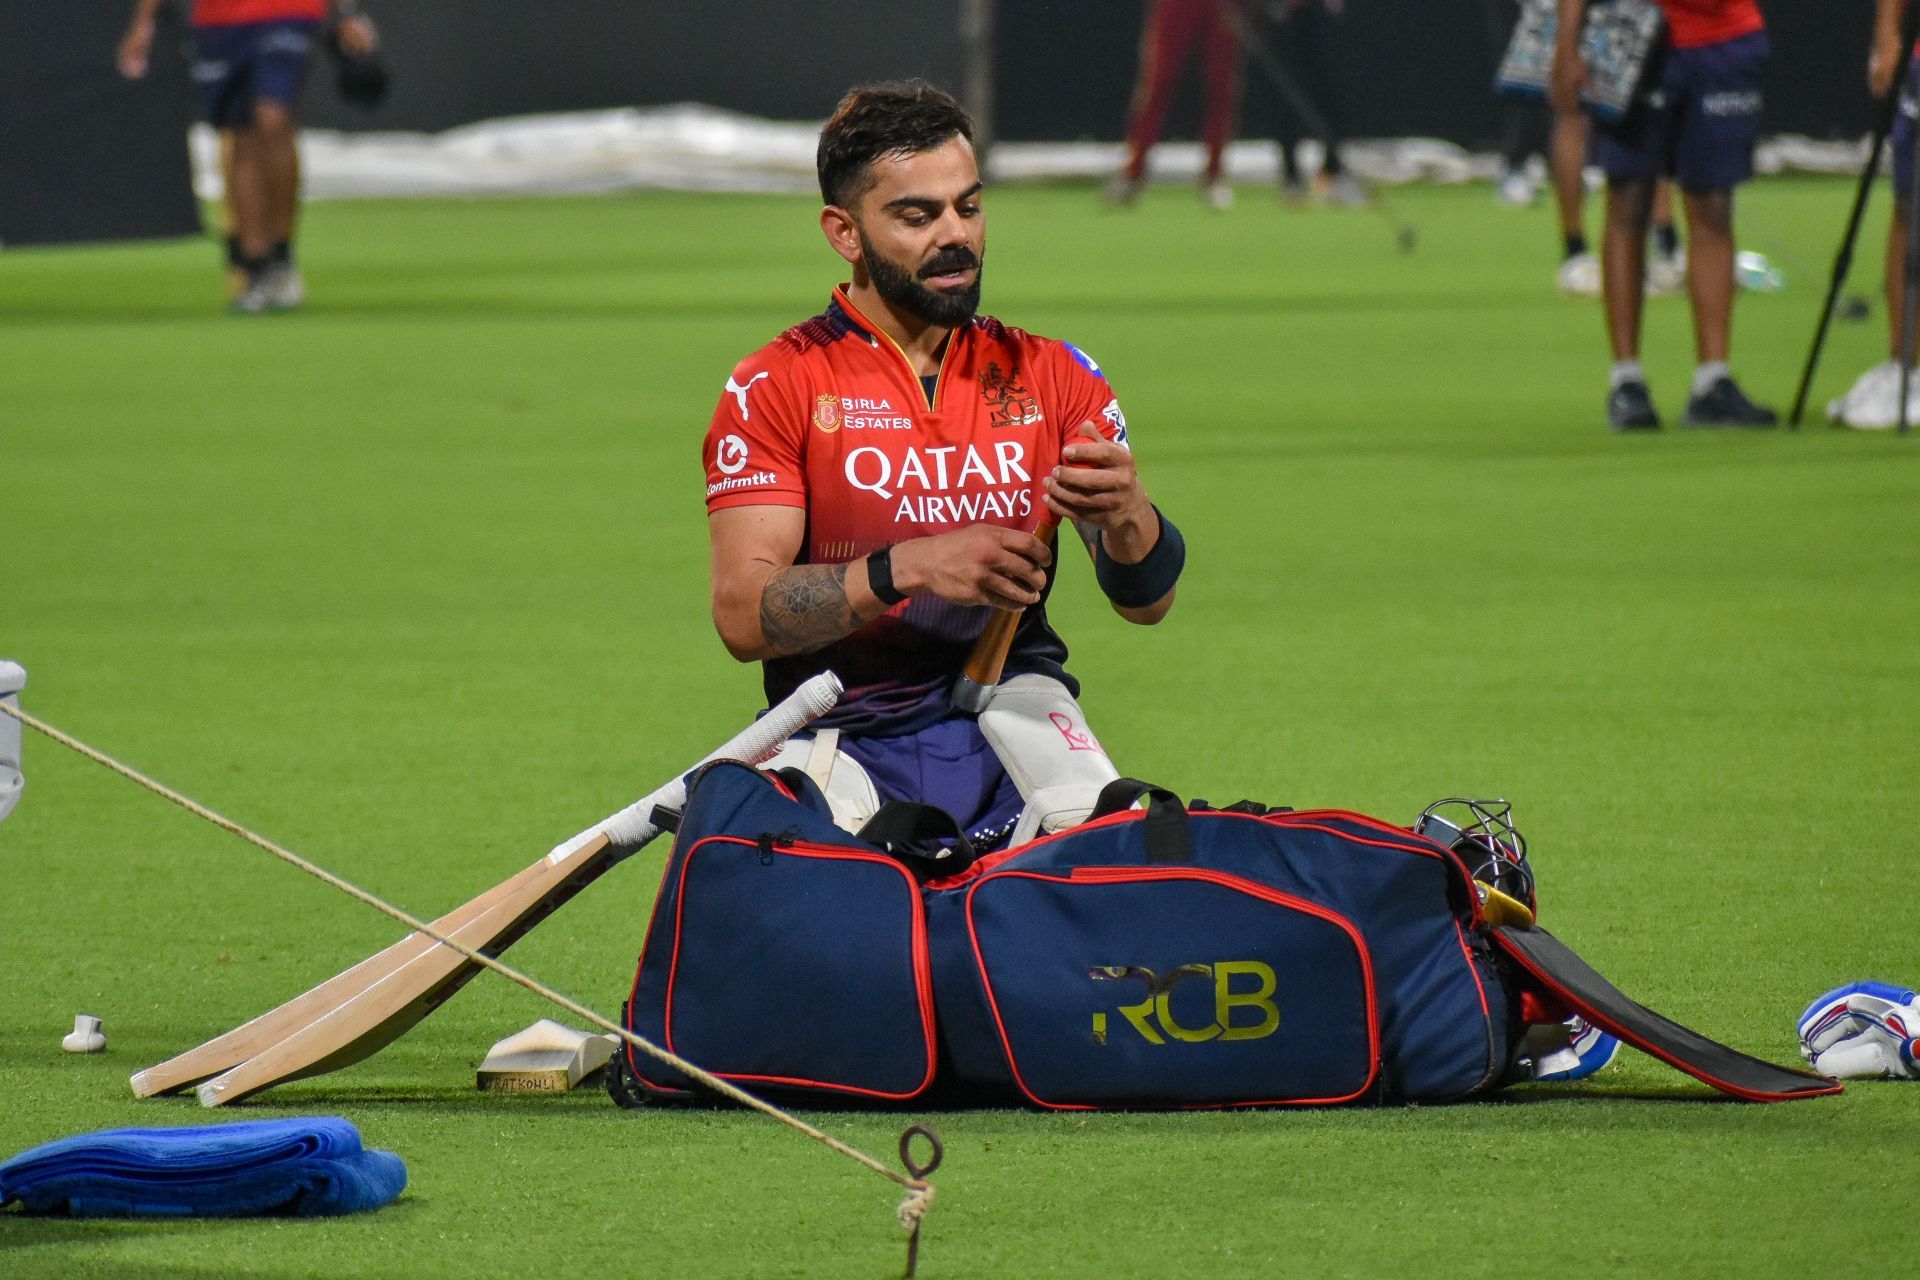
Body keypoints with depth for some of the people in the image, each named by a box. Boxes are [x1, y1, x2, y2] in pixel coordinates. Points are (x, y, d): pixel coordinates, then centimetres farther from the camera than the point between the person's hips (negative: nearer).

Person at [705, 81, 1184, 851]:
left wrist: (1126, 519, -16)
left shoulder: (1050, 376, 13)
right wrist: (908, 569, -24)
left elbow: (1147, 602, 8)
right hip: (850, 742, -3)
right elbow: (741, 615, -9)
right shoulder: (778, 387, 2)